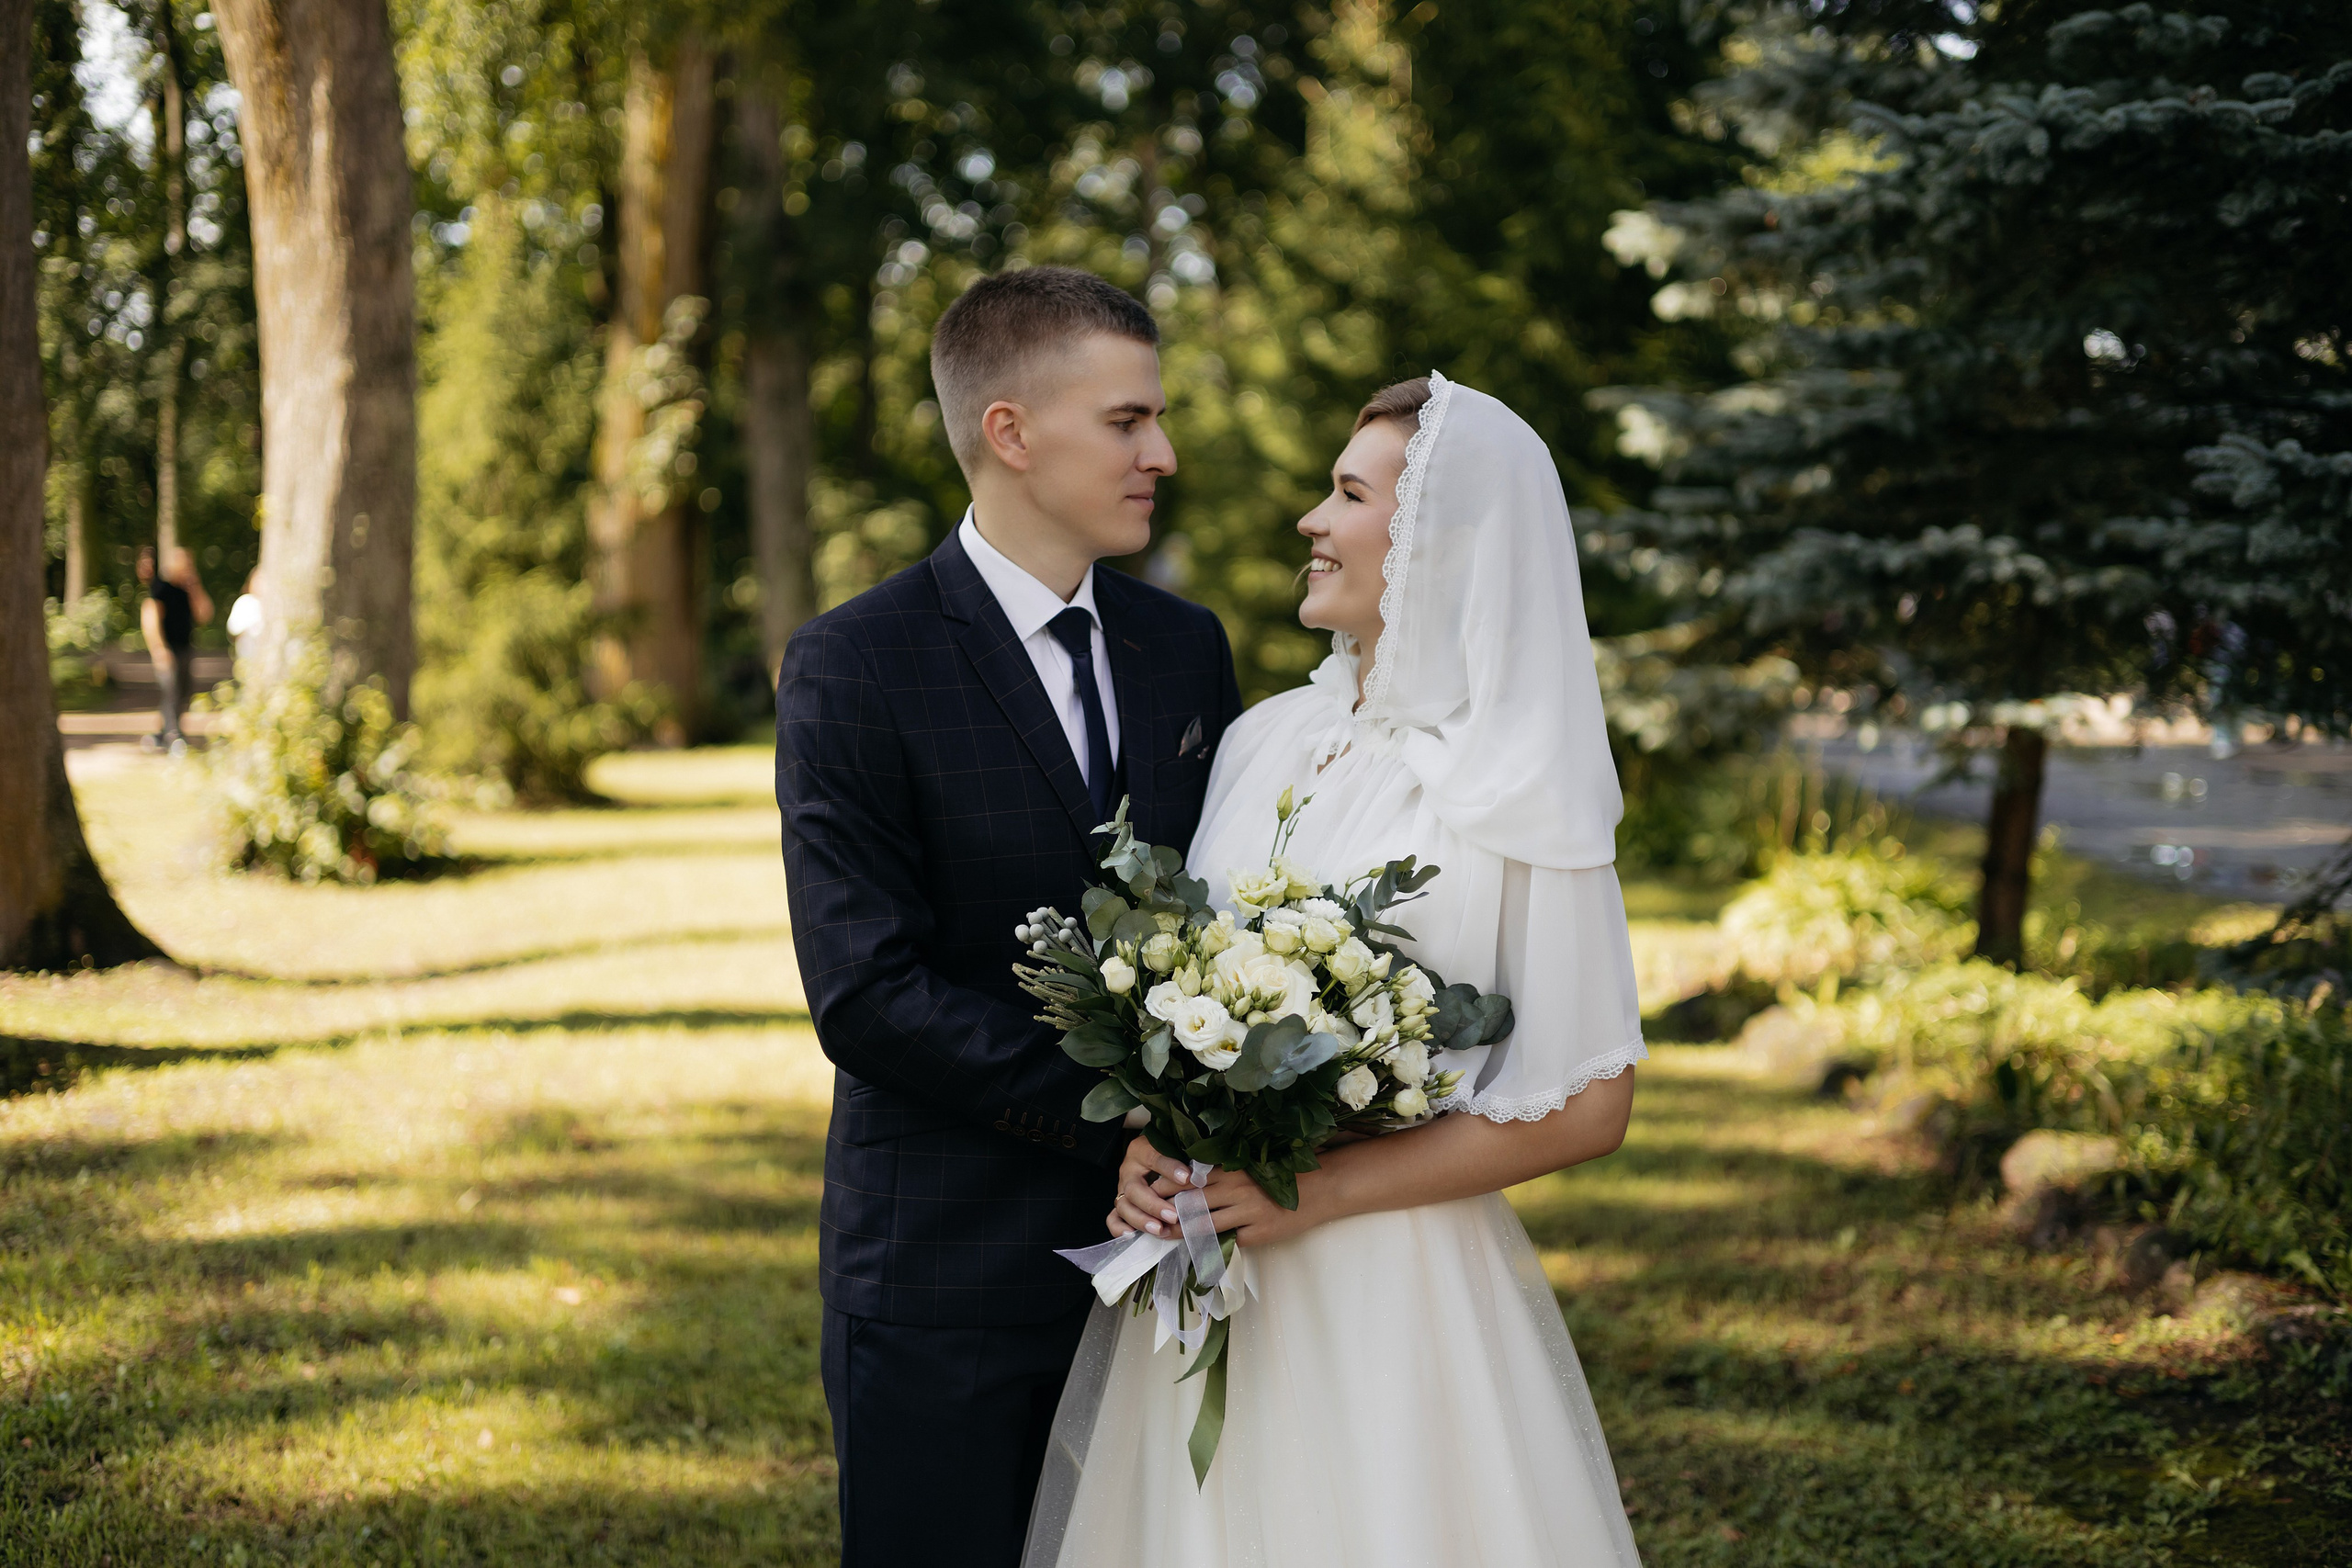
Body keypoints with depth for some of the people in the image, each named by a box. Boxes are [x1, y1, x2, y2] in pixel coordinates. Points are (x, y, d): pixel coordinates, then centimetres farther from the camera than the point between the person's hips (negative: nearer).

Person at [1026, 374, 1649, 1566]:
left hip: (1391, 1299, -5)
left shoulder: (1517, 792, -11)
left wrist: (1324, 1190, -16)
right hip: (1204, 1281, 6)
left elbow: (1587, 1107, -12)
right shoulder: (1264, 740, 7)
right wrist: (1149, 1142, -5)